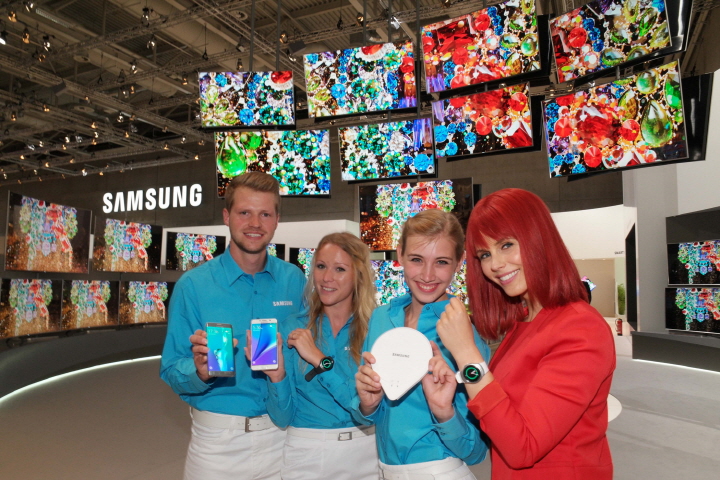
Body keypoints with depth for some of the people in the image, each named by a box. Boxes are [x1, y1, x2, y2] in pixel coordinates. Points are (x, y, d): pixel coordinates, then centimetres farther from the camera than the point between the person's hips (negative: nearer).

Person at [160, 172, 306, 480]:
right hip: (217, 441, -1)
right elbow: (172, 372, -6)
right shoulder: (192, 285, -9)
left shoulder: (294, 280, -3)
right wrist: (200, 372, -26)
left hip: (282, 435, 2)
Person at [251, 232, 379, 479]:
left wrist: (320, 360, -23)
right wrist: (277, 376, -24)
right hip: (306, 452, 1)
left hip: (364, 452, 0)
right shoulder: (293, 328, -7)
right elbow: (282, 418, -6)